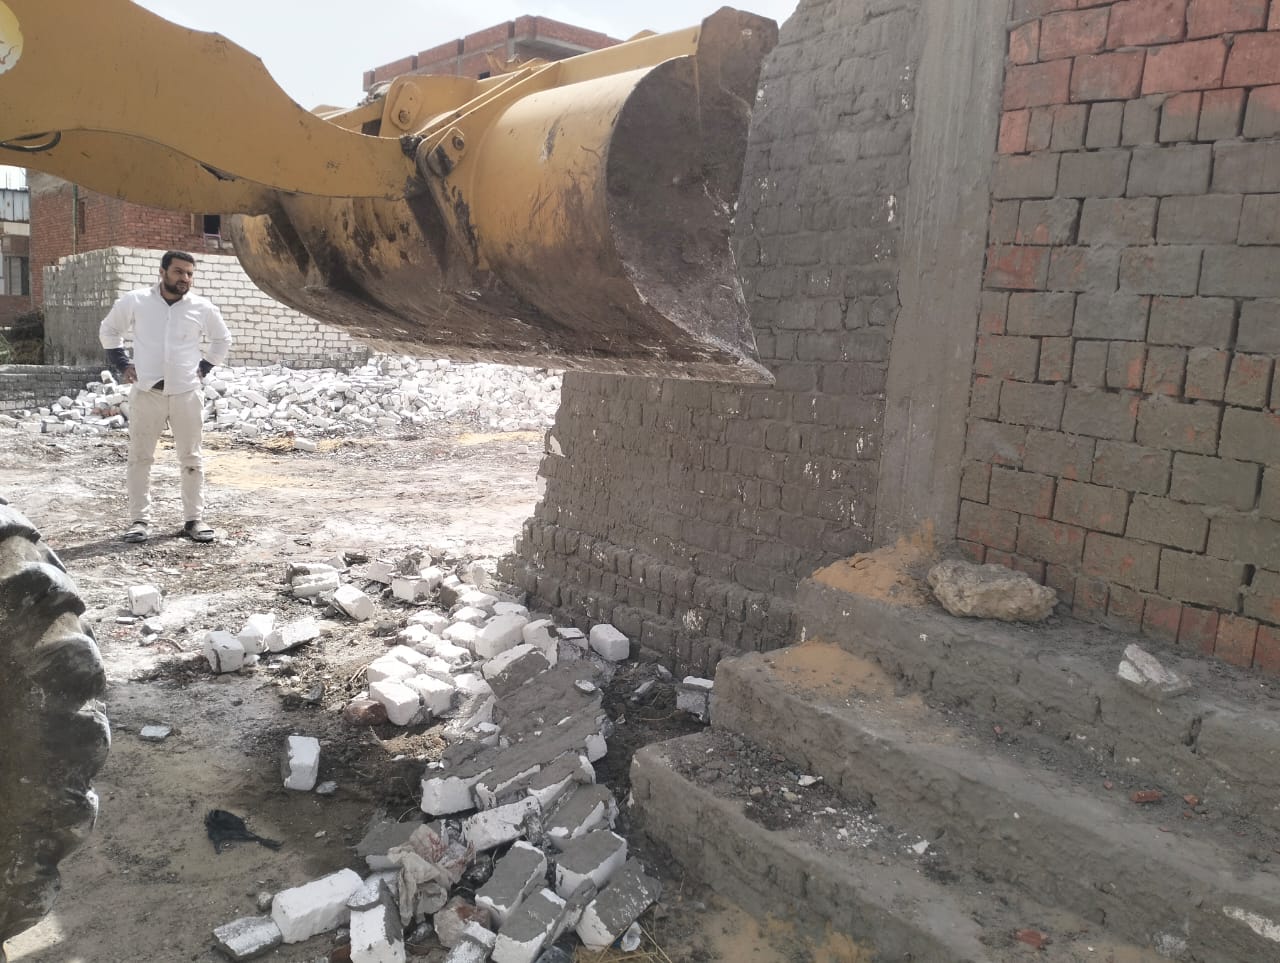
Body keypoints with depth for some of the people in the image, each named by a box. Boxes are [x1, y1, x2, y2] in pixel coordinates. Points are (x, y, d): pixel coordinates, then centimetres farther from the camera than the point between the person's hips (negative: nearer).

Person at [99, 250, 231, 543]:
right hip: (147, 392, 0)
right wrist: (122, 364, 7)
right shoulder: (135, 301, 0)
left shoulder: (202, 308, 1)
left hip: (186, 394, 1)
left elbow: (222, 339, 18)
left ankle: (194, 518, 12)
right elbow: (108, 330, 15)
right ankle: (139, 520, 10)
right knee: (140, 458, 3)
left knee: (191, 459, 5)